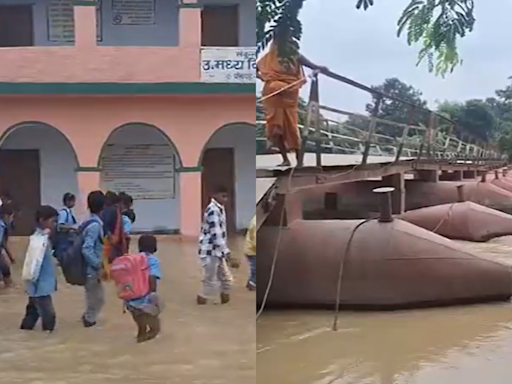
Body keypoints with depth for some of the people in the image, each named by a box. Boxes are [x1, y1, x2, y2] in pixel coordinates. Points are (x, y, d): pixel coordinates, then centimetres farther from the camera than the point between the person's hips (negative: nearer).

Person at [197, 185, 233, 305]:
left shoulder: (219, 209, 14)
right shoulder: (213, 210, -17)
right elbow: (215, 234, -22)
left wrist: (225, 251, 17)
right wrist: (226, 251, -20)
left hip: (217, 252, 10)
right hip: (210, 252, -10)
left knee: (227, 279, 13)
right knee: (209, 284, -2)